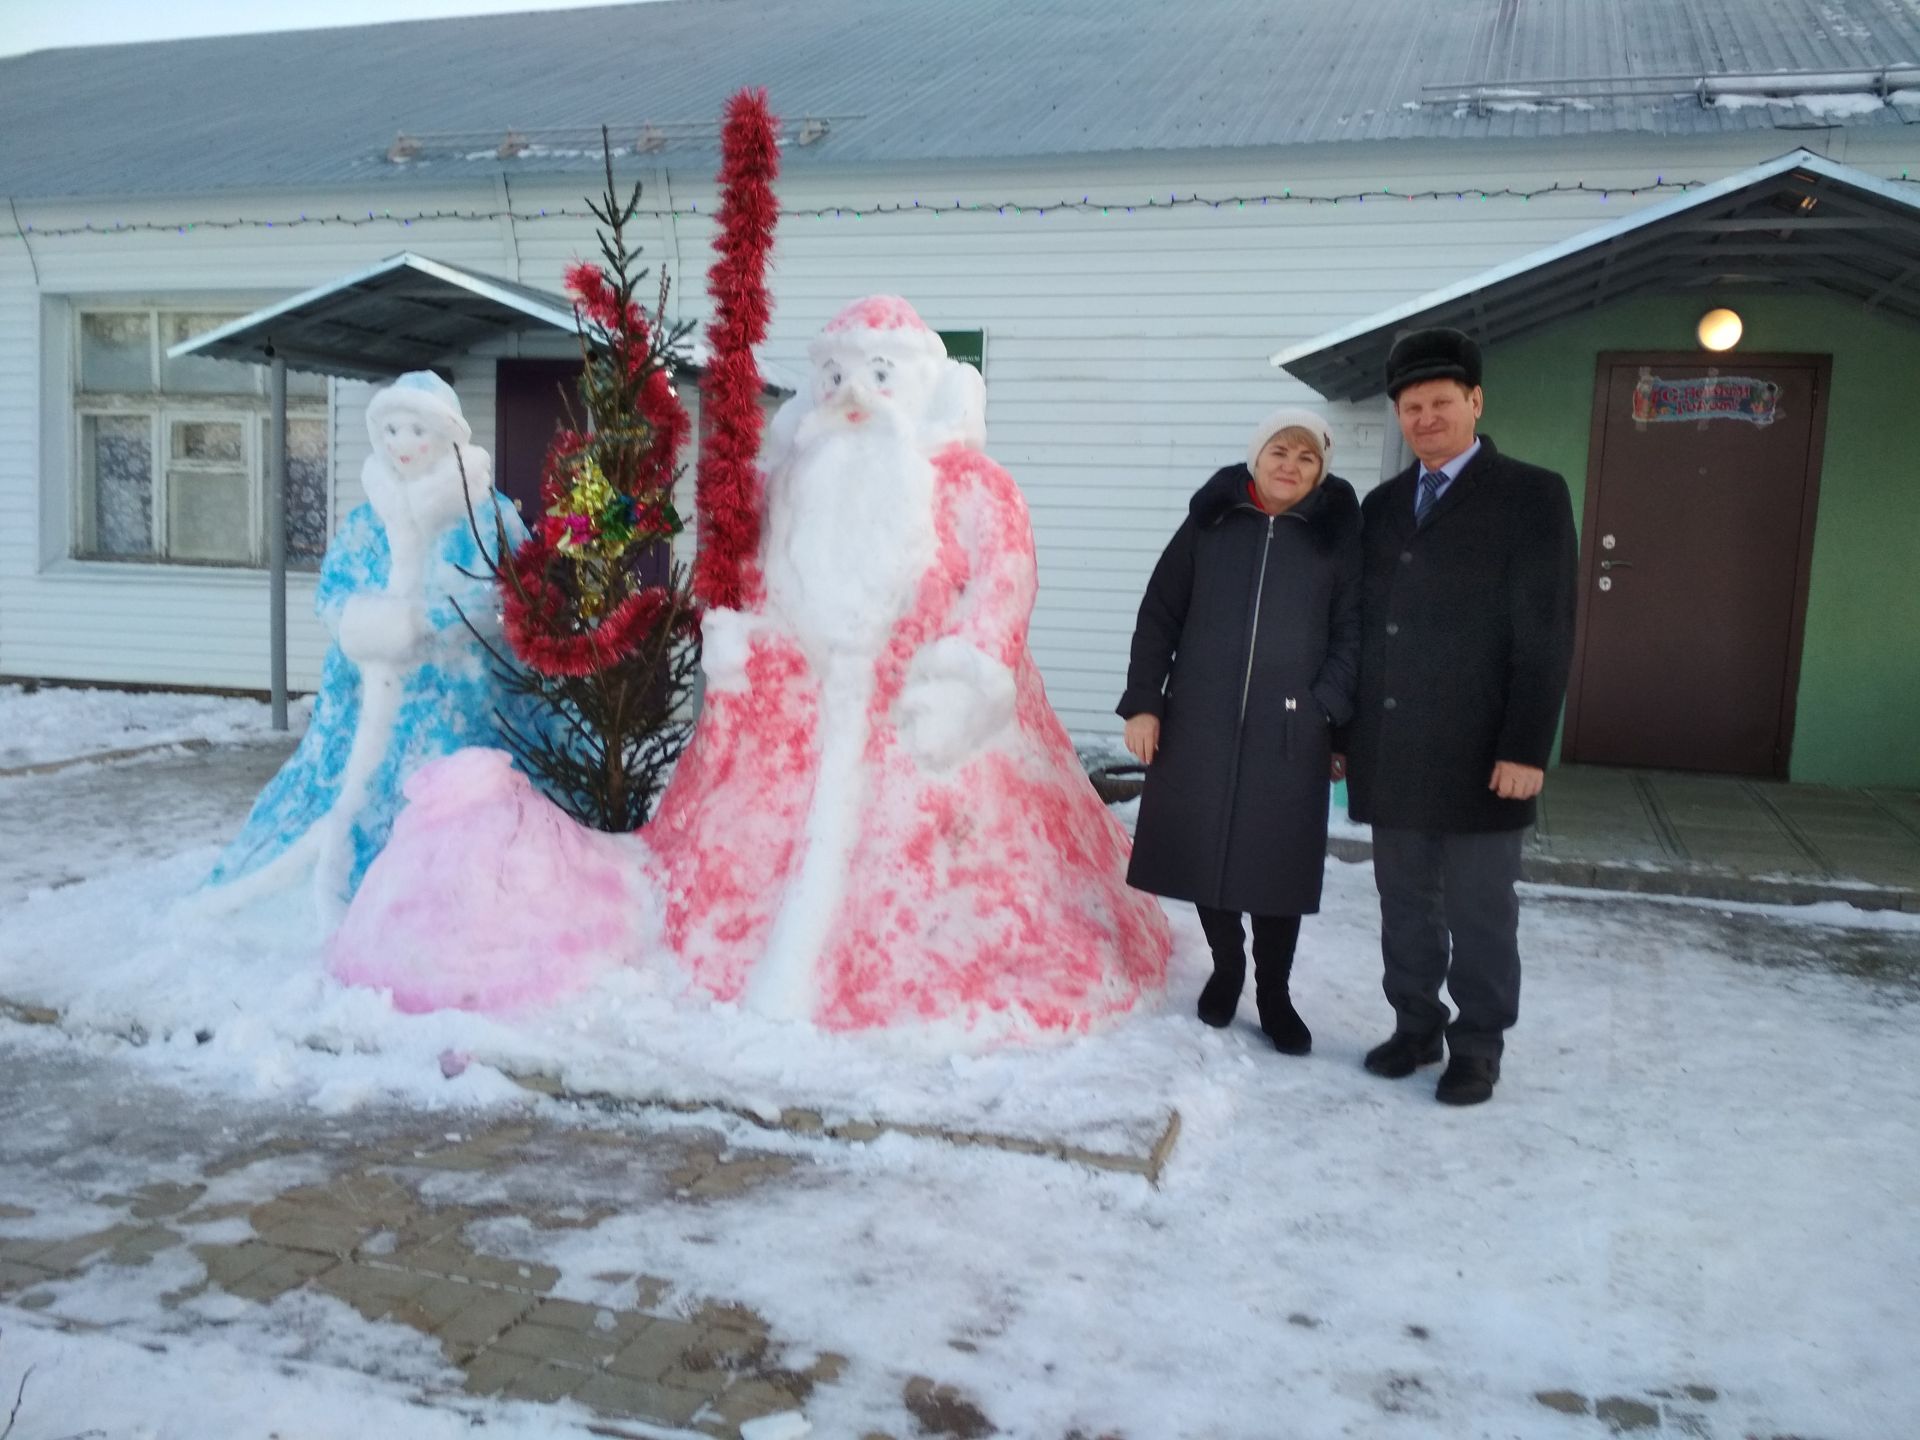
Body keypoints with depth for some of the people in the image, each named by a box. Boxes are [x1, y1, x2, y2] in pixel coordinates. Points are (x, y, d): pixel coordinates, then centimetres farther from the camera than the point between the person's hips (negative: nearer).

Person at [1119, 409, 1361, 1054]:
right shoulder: (1210, 523, 5)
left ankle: (1273, 992, 20)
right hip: (1199, 722, 1)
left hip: (1288, 732, -1)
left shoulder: (1336, 535, 3)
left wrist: (1328, 711, -10)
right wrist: (1142, 703, -1)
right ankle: (1226, 964, 30)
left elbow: (1350, 633, 2)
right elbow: (1158, 616, 6)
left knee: (1277, 860, 3)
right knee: (1203, 849, 7)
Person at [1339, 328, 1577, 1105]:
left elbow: (1546, 633, -8)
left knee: (1479, 909, 6)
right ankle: (1416, 1026, 27)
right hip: (1389, 750, 5)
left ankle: (1478, 1046, 20)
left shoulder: (1531, 496, -3)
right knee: (1405, 903, 13)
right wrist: (1344, 729, 9)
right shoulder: (1383, 504, 12)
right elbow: (1363, 620, 12)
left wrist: (1525, 748, -14)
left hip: (1477, 753, -4)